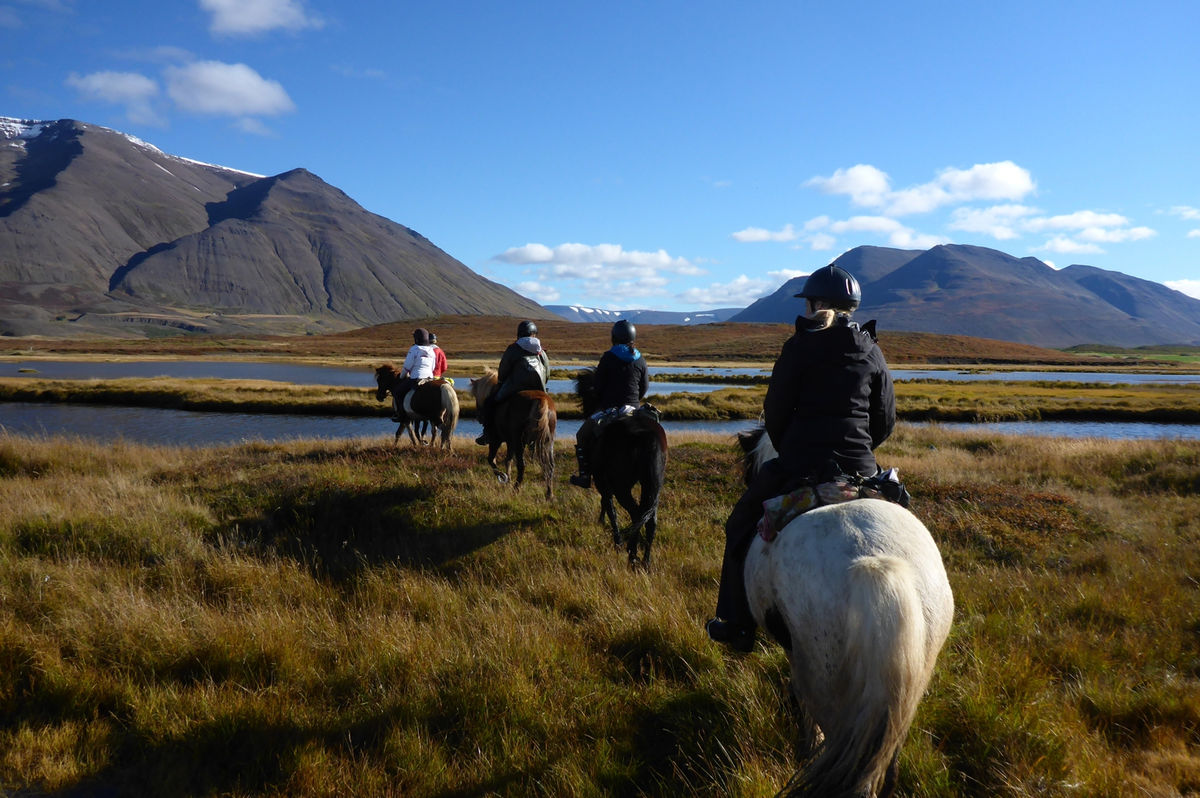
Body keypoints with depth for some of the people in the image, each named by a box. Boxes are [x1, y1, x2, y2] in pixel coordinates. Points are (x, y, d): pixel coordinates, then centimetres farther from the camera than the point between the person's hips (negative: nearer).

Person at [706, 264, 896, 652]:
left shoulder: (800, 347, -5)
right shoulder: (872, 351, 8)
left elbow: (775, 412, -2)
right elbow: (886, 421, 9)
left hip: (801, 463, -4)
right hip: (860, 468, 4)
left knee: (742, 526, 15)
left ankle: (737, 625, 17)